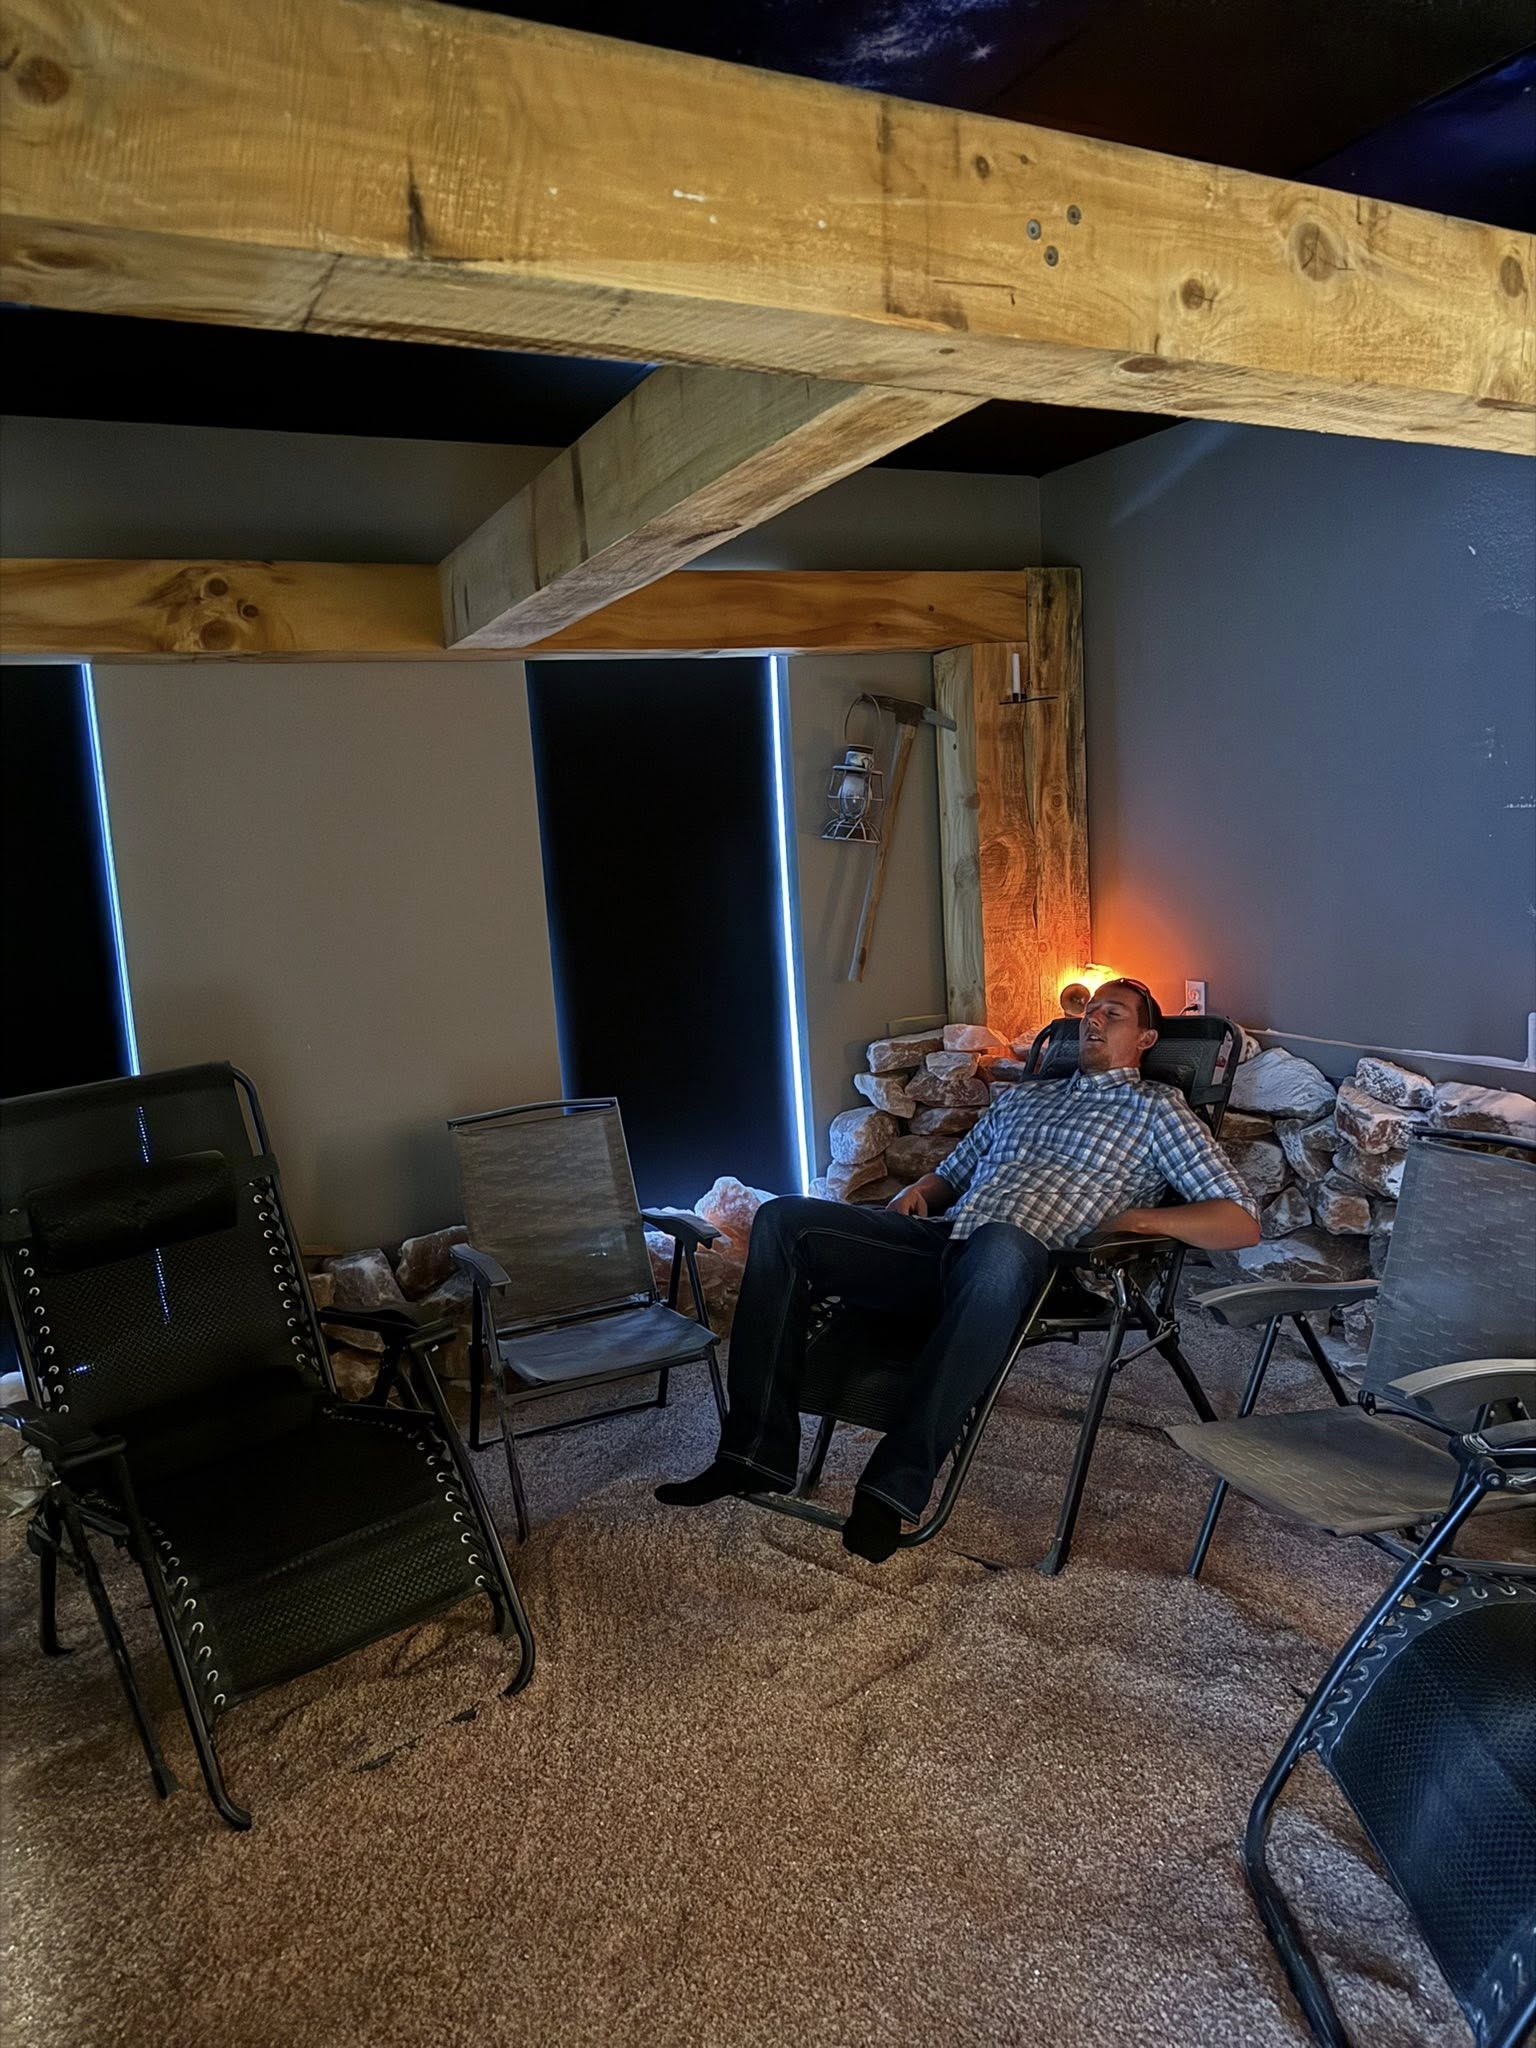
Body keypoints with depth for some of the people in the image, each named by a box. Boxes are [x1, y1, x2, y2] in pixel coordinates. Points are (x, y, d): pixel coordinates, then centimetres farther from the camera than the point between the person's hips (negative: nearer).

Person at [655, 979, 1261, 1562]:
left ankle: (897, 1480, -38)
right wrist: (916, 1192, 15)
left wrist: (1141, 1218, -9)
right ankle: (758, 1451, -17)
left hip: (1023, 1256, -6)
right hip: (940, 1240, 6)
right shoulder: (1023, 1096, 33)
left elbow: (1242, 1221, 8)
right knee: (782, 1218, -13)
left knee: (1001, 1244, -44)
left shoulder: (1155, 1107, 17)